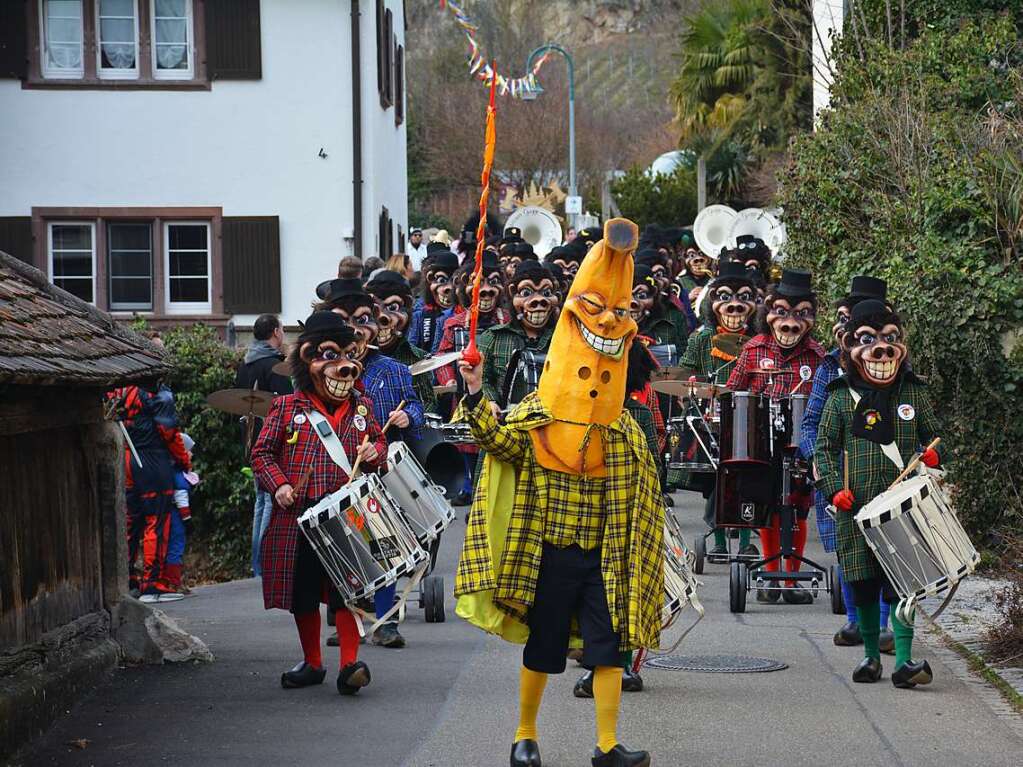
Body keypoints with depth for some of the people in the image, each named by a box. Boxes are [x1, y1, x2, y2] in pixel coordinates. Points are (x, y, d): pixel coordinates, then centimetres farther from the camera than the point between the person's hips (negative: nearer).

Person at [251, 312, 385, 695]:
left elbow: (379, 443, 22)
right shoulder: (287, 407, 2)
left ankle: (349, 664, -4)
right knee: (303, 593, 8)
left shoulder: (361, 407, 10)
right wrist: (278, 484, -11)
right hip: (298, 516, 0)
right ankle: (312, 663, 23)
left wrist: (375, 452, -2)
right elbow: (262, 452, 4)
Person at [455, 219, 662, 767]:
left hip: (602, 557, 2)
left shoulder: (625, 434, 4)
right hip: (549, 555, -2)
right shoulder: (536, 421, -3)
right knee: (541, 650, 8)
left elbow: (640, 500, 6)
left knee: (607, 650, -2)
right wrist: (476, 399, -38)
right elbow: (500, 440, -23)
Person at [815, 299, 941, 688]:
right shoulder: (841, 398, 3)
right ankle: (871, 654, 21)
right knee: (863, 583, 7)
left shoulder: (913, 394, 8)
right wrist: (833, 487, -7)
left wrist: (932, 456, -4)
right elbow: (825, 446, 6)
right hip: (857, 506, 0)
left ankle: (904, 659, -9)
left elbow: (931, 435, 18)